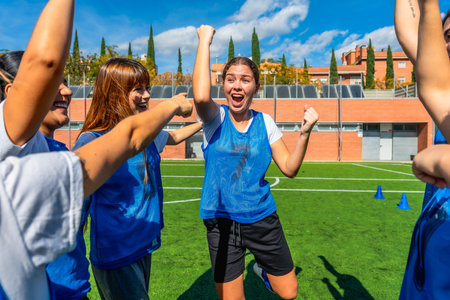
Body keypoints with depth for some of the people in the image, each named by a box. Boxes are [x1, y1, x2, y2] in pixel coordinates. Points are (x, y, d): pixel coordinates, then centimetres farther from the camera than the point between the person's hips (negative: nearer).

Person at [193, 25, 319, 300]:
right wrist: (205, 40, -21)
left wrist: (305, 132, -16)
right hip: (222, 222, -2)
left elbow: (290, 169, -2)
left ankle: (263, 268, 45)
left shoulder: (264, 122, 0)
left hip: (262, 217, 3)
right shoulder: (215, 118, -7)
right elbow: (201, 96, -32)